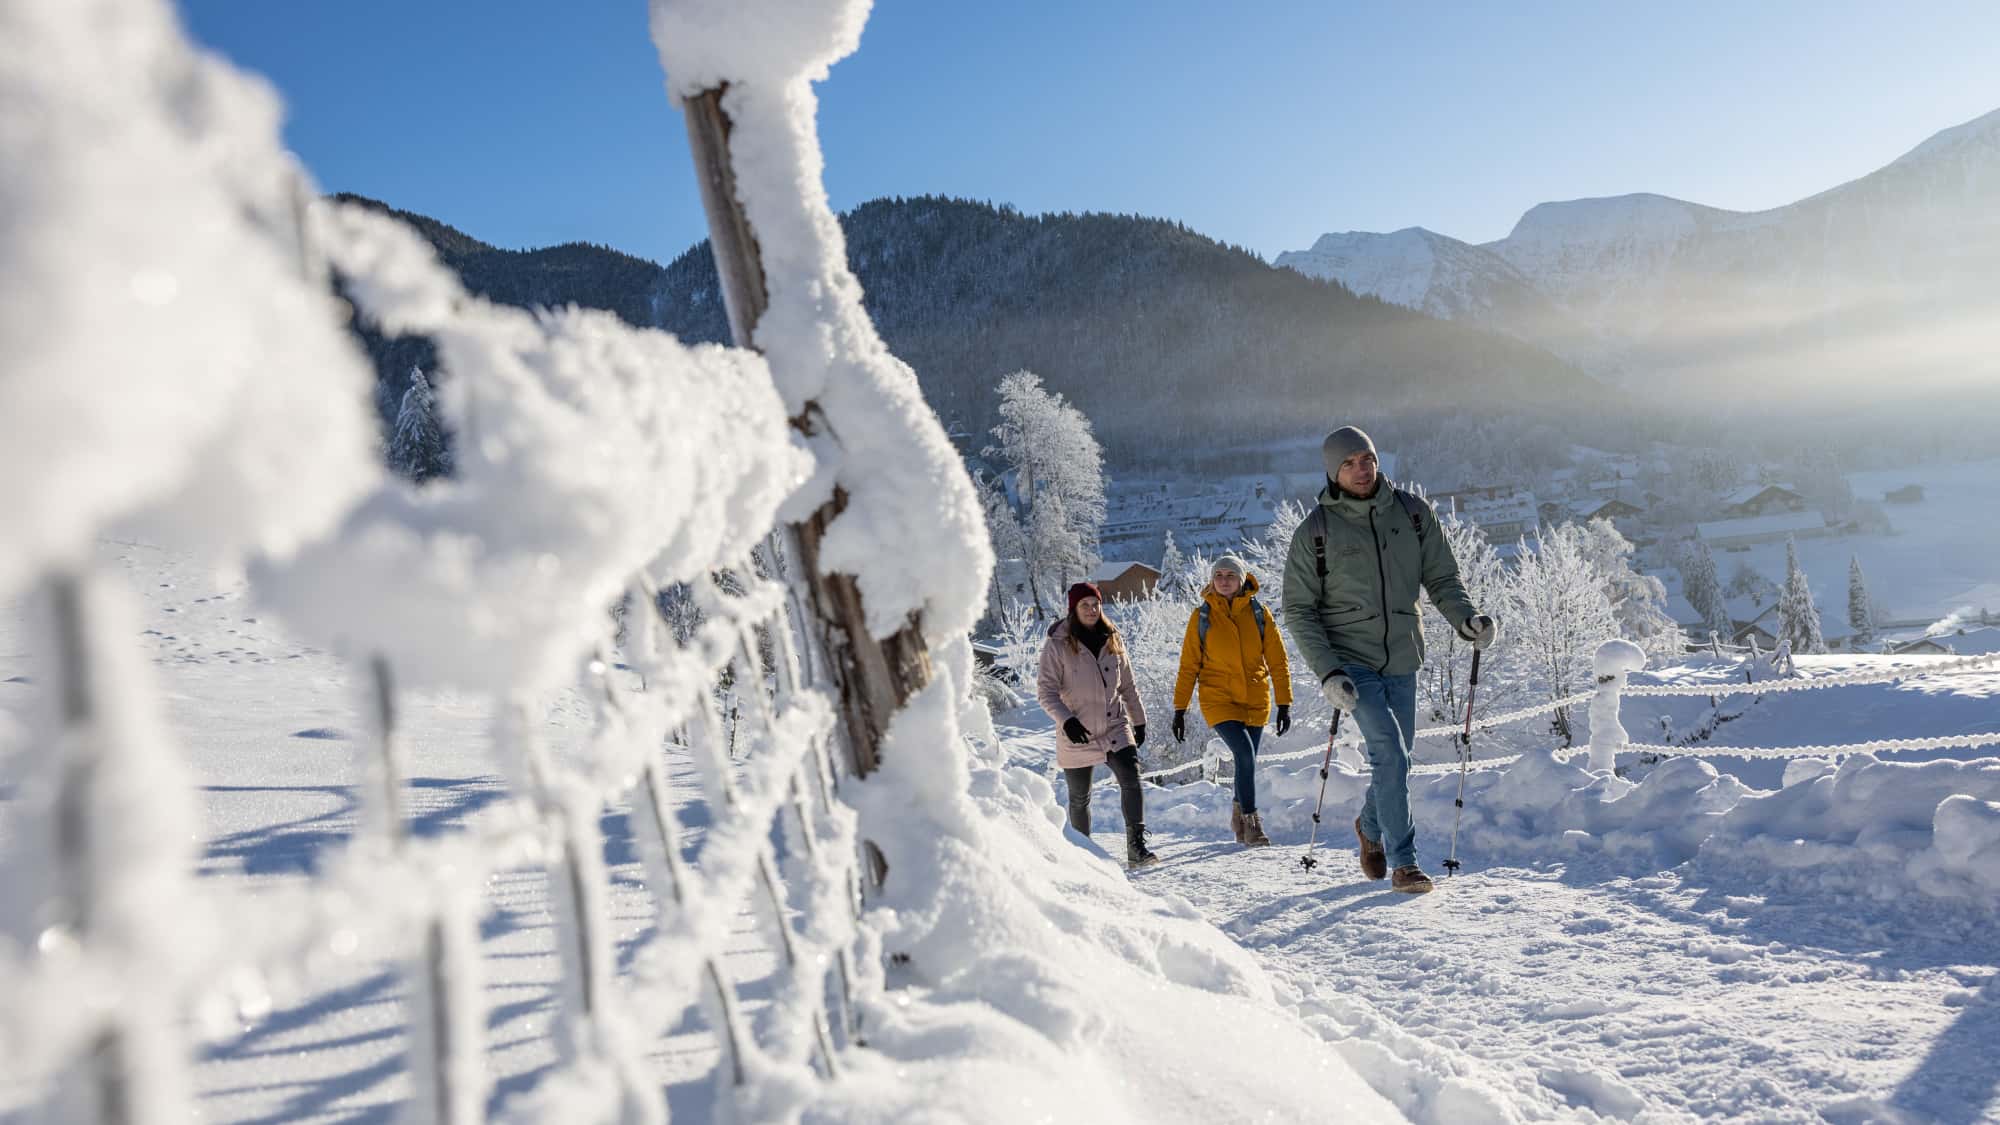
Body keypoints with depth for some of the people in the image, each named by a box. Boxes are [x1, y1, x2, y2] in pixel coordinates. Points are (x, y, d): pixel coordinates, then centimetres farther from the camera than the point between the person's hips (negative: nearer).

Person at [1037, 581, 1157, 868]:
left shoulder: (1112, 639, 8)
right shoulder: (1058, 643, -6)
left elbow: (1127, 685, 17)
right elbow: (1046, 691, -10)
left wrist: (1139, 720, 18)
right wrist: (1066, 720, -23)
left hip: (1115, 727, 3)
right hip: (1077, 735, -3)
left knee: (1131, 779, -17)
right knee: (1080, 798, 8)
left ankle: (1136, 847, -17)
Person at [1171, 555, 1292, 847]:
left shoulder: (1258, 612, 1)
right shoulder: (1202, 616, -2)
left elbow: (1277, 661, 3)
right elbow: (1189, 665, 2)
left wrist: (1284, 703, -1)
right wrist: (1180, 709, 0)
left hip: (1256, 700, 2)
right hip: (1219, 699, -2)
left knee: (1247, 761, 10)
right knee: (1245, 756, -18)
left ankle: (1239, 816, 34)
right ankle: (1250, 822, -5)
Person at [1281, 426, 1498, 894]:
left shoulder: (1413, 512, 1)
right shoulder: (1316, 530, -7)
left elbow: (1441, 578, 6)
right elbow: (1298, 610, -4)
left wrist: (1466, 618, -15)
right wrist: (1327, 672, -15)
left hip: (1402, 659, 4)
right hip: (1351, 660, -4)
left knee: (1396, 755, 14)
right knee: (1390, 753, -16)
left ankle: (1370, 827, 42)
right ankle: (1403, 863, -5)